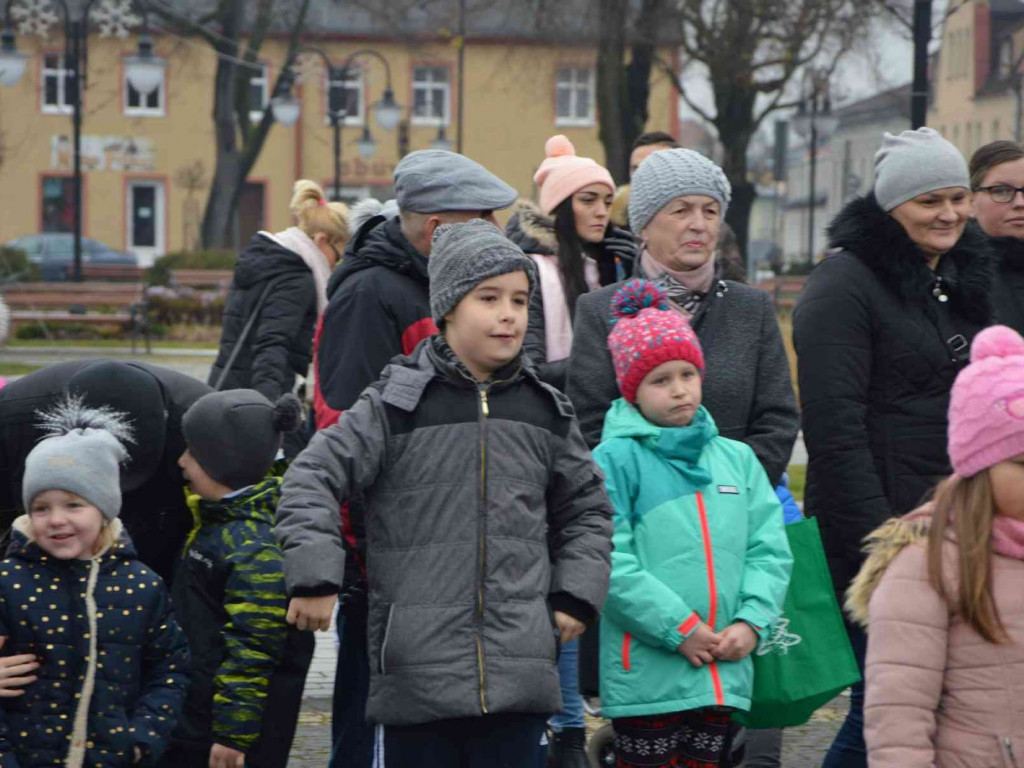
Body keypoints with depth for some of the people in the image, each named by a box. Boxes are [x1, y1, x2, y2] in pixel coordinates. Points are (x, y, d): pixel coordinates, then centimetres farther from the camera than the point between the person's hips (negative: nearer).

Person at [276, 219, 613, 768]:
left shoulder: (545, 412, 10)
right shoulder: (395, 405, -2)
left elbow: (586, 507, 22)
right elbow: (313, 480, -2)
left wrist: (576, 595, 11)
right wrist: (314, 578, -11)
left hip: (521, 673, 3)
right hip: (415, 672, -3)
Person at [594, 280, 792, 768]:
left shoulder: (736, 458, 11)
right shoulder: (615, 460, -6)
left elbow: (770, 550, 9)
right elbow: (609, 562, -14)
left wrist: (751, 621, -6)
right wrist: (679, 627, -15)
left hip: (725, 672, 5)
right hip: (646, 674, -5)